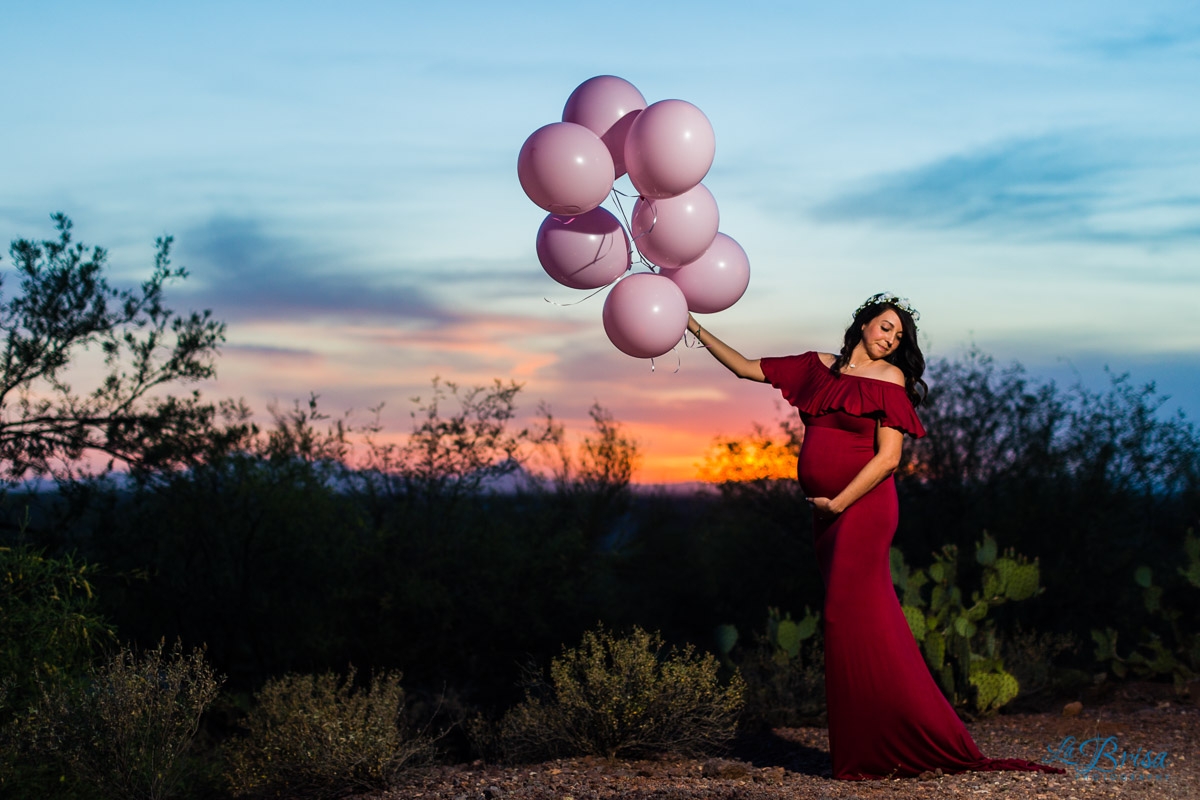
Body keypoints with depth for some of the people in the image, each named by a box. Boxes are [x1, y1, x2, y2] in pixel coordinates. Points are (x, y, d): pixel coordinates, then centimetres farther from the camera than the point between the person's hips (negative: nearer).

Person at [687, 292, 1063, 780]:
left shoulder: (889, 378, -1)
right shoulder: (817, 368, 15)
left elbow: (888, 457, -9)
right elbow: (747, 369, 19)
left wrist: (838, 503, -11)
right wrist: (697, 329, 15)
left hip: (862, 506, -6)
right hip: (827, 513, 6)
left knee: (851, 617, -11)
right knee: (854, 621, 5)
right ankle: (868, 752, 7)